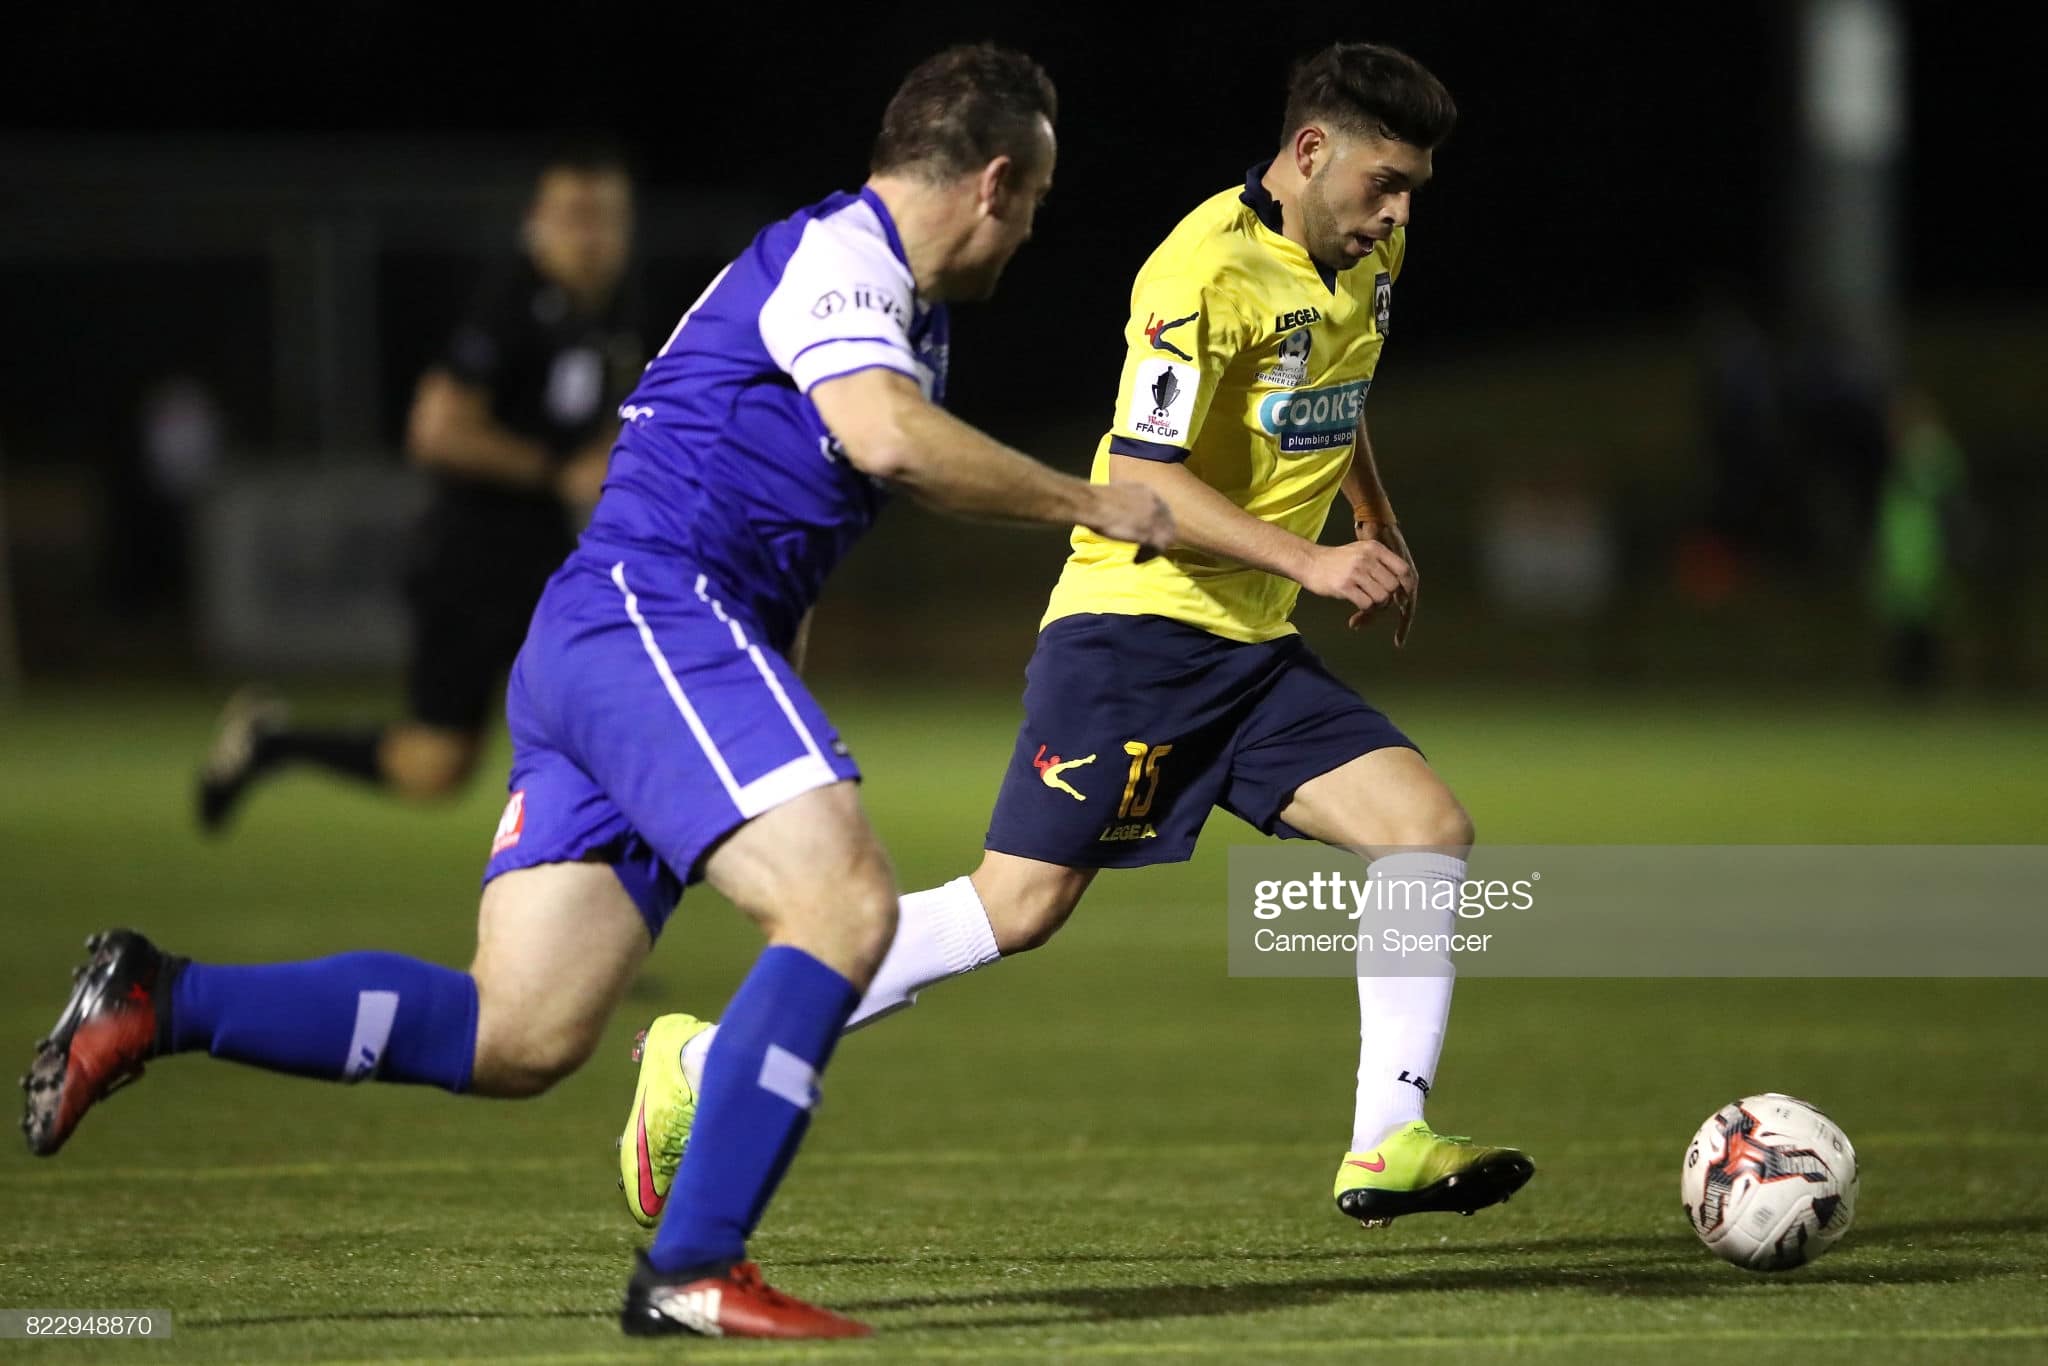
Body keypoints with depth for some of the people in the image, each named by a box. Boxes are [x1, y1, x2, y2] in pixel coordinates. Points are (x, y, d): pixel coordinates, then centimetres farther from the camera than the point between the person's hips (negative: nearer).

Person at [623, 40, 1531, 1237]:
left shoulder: (1364, 262, 10)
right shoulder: (1210, 266, -18)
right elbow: (1142, 474, -23)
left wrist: (1378, 525, 27)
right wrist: (1312, 562, -28)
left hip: (1253, 647, 8)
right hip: (1134, 624, -8)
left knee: (1431, 827, -9)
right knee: (1016, 908, -11)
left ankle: (1388, 1149, -8)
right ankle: (703, 1063, -1)